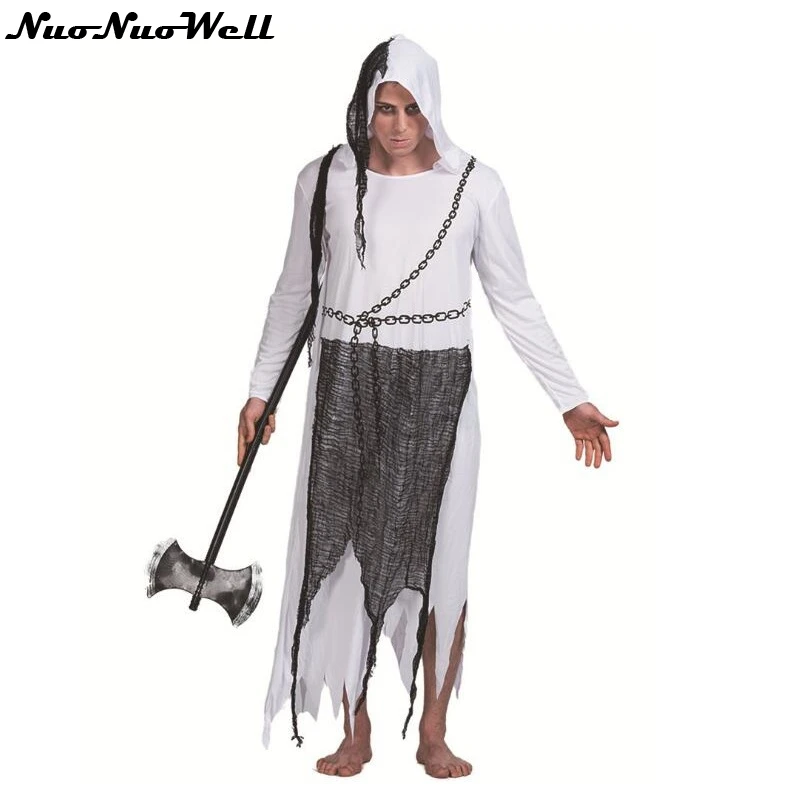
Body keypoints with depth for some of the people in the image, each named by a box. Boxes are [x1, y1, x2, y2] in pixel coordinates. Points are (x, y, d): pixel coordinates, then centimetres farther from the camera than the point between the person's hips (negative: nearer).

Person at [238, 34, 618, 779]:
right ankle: (355, 733, 19)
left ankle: (433, 733, 19)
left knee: (439, 562, 2)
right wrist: (260, 388, 12)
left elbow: (513, 300, 3)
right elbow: (294, 292, 11)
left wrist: (570, 398, 1)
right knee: (344, 555, 4)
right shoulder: (325, 179, 0)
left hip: (436, 389, -1)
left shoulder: (475, 184, -3)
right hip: (346, 386, 1)